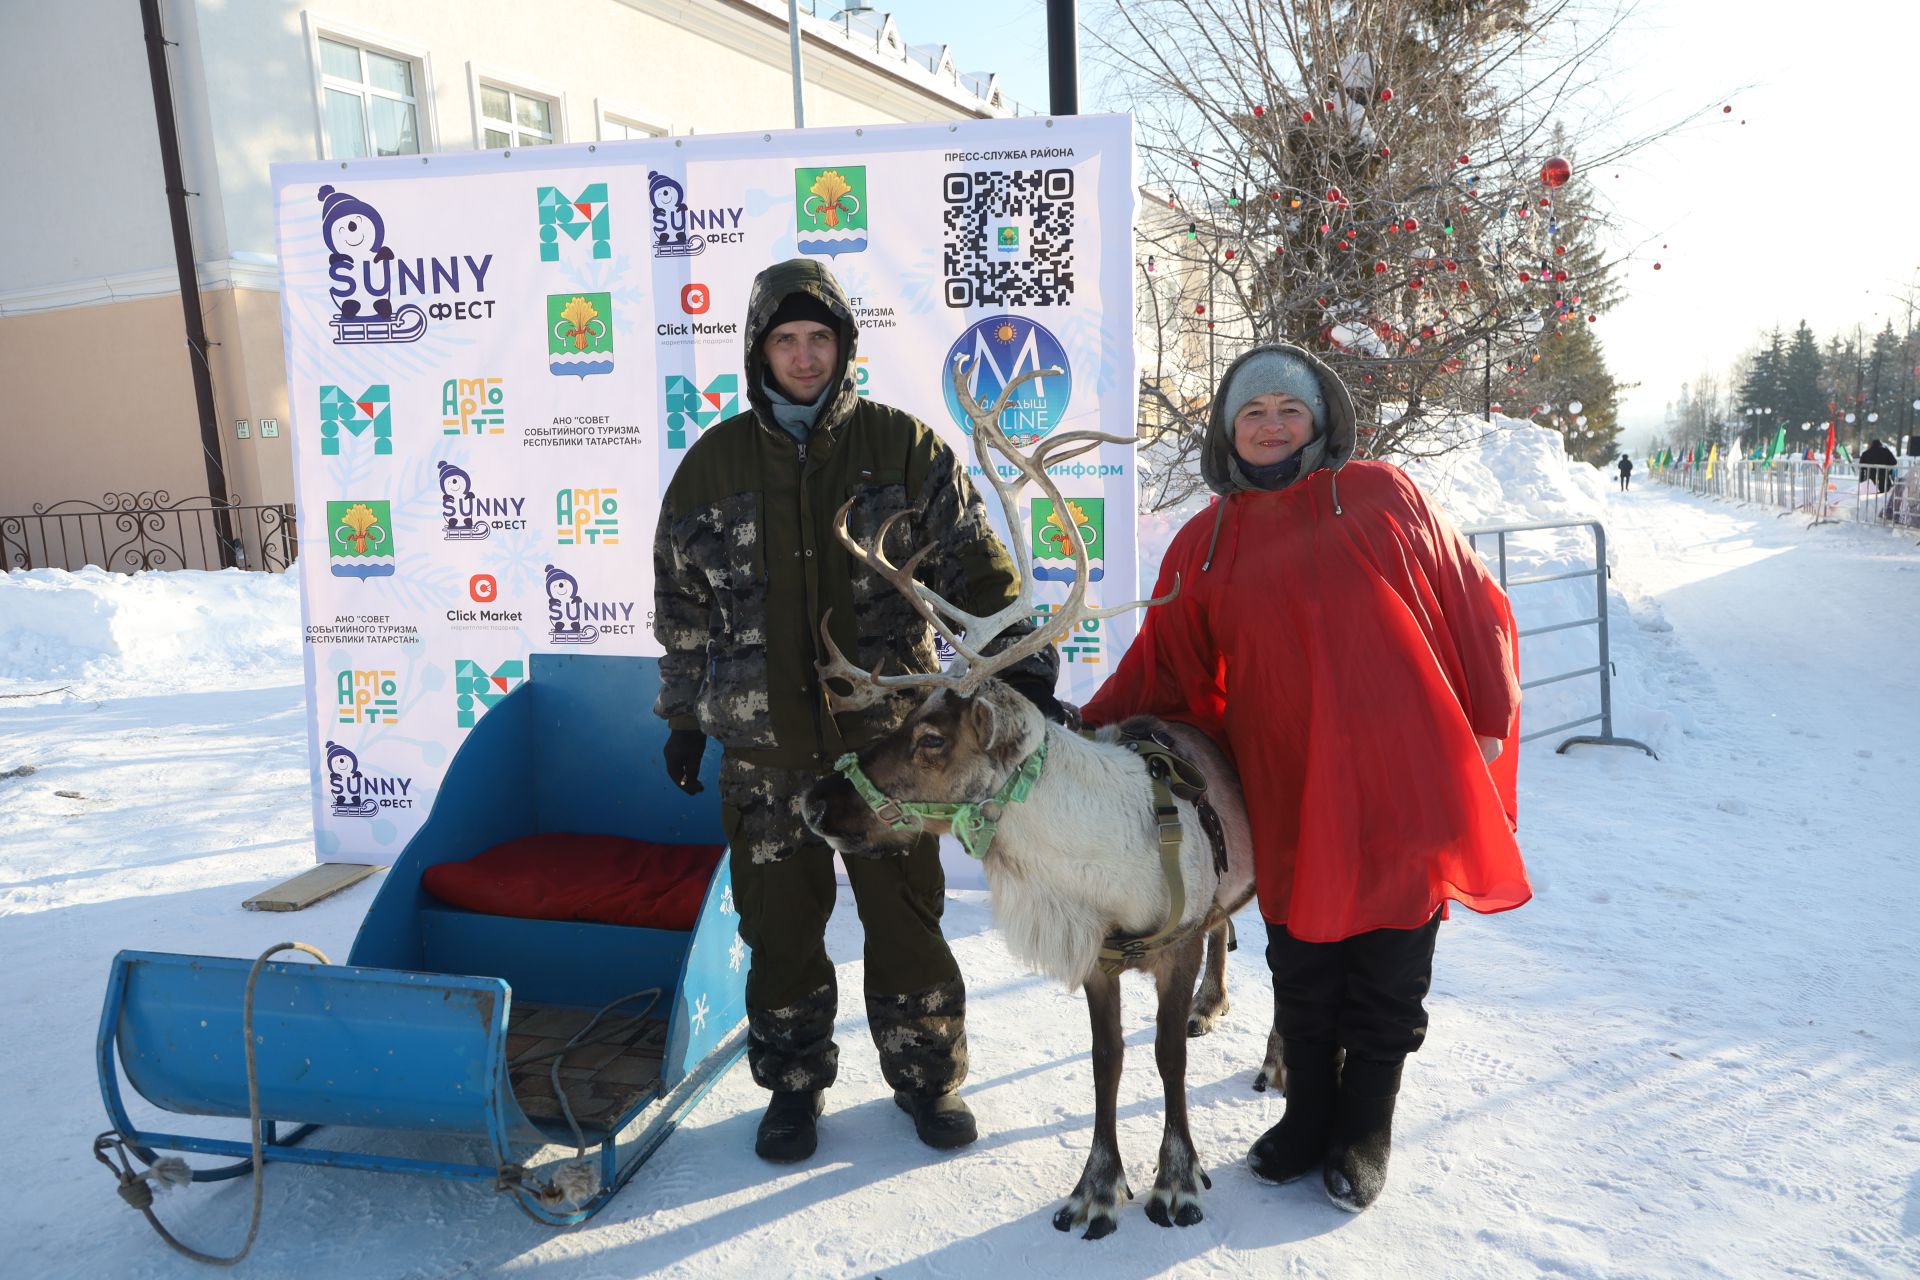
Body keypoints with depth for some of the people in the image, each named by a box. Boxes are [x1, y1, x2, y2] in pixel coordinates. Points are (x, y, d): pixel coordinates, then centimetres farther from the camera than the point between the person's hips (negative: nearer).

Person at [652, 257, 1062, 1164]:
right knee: (781, 924, 10)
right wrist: (683, 716, 14)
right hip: (764, 745, 2)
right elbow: (683, 603, 12)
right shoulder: (713, 464, 6)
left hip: (888, 734, -1)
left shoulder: (904, 448, 1)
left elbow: (978, 570, -1)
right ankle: (793, 1082, 31)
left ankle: (927, 1075, 28)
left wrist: (1023, 671, -11)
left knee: (905, 915, 8)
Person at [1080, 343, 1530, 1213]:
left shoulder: (1383, 495, 4)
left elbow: (1471, 604, 6)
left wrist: (1490, 720, 2)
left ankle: (1366, 1132, 27)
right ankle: (1308, 1115, 30)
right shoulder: (1204, 545, 10)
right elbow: (1165, 667, 11)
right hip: (1292, 791, 2)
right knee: (1301, 962, 9)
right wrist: (1089, 731, 0)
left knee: (1389, 960, 8)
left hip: (1404, 773, -1)